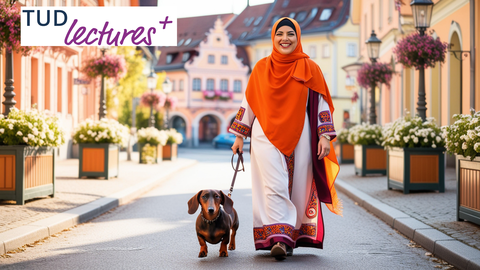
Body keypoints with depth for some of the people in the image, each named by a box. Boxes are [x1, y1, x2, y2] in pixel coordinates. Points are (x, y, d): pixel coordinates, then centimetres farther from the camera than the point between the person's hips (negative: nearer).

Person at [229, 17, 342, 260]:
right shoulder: (261, 68, 7)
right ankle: (279, 239, -16)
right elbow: (248, 103, 12)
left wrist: (325, 135, -4)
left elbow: (321, 103, 4)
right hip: (267, 136, 0)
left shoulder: (309, 68, 4)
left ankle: (294, 237, 12)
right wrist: (239, 135, 10)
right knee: (274, 187, -12)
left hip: (299, 138, 0)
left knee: (298, 189, 1)